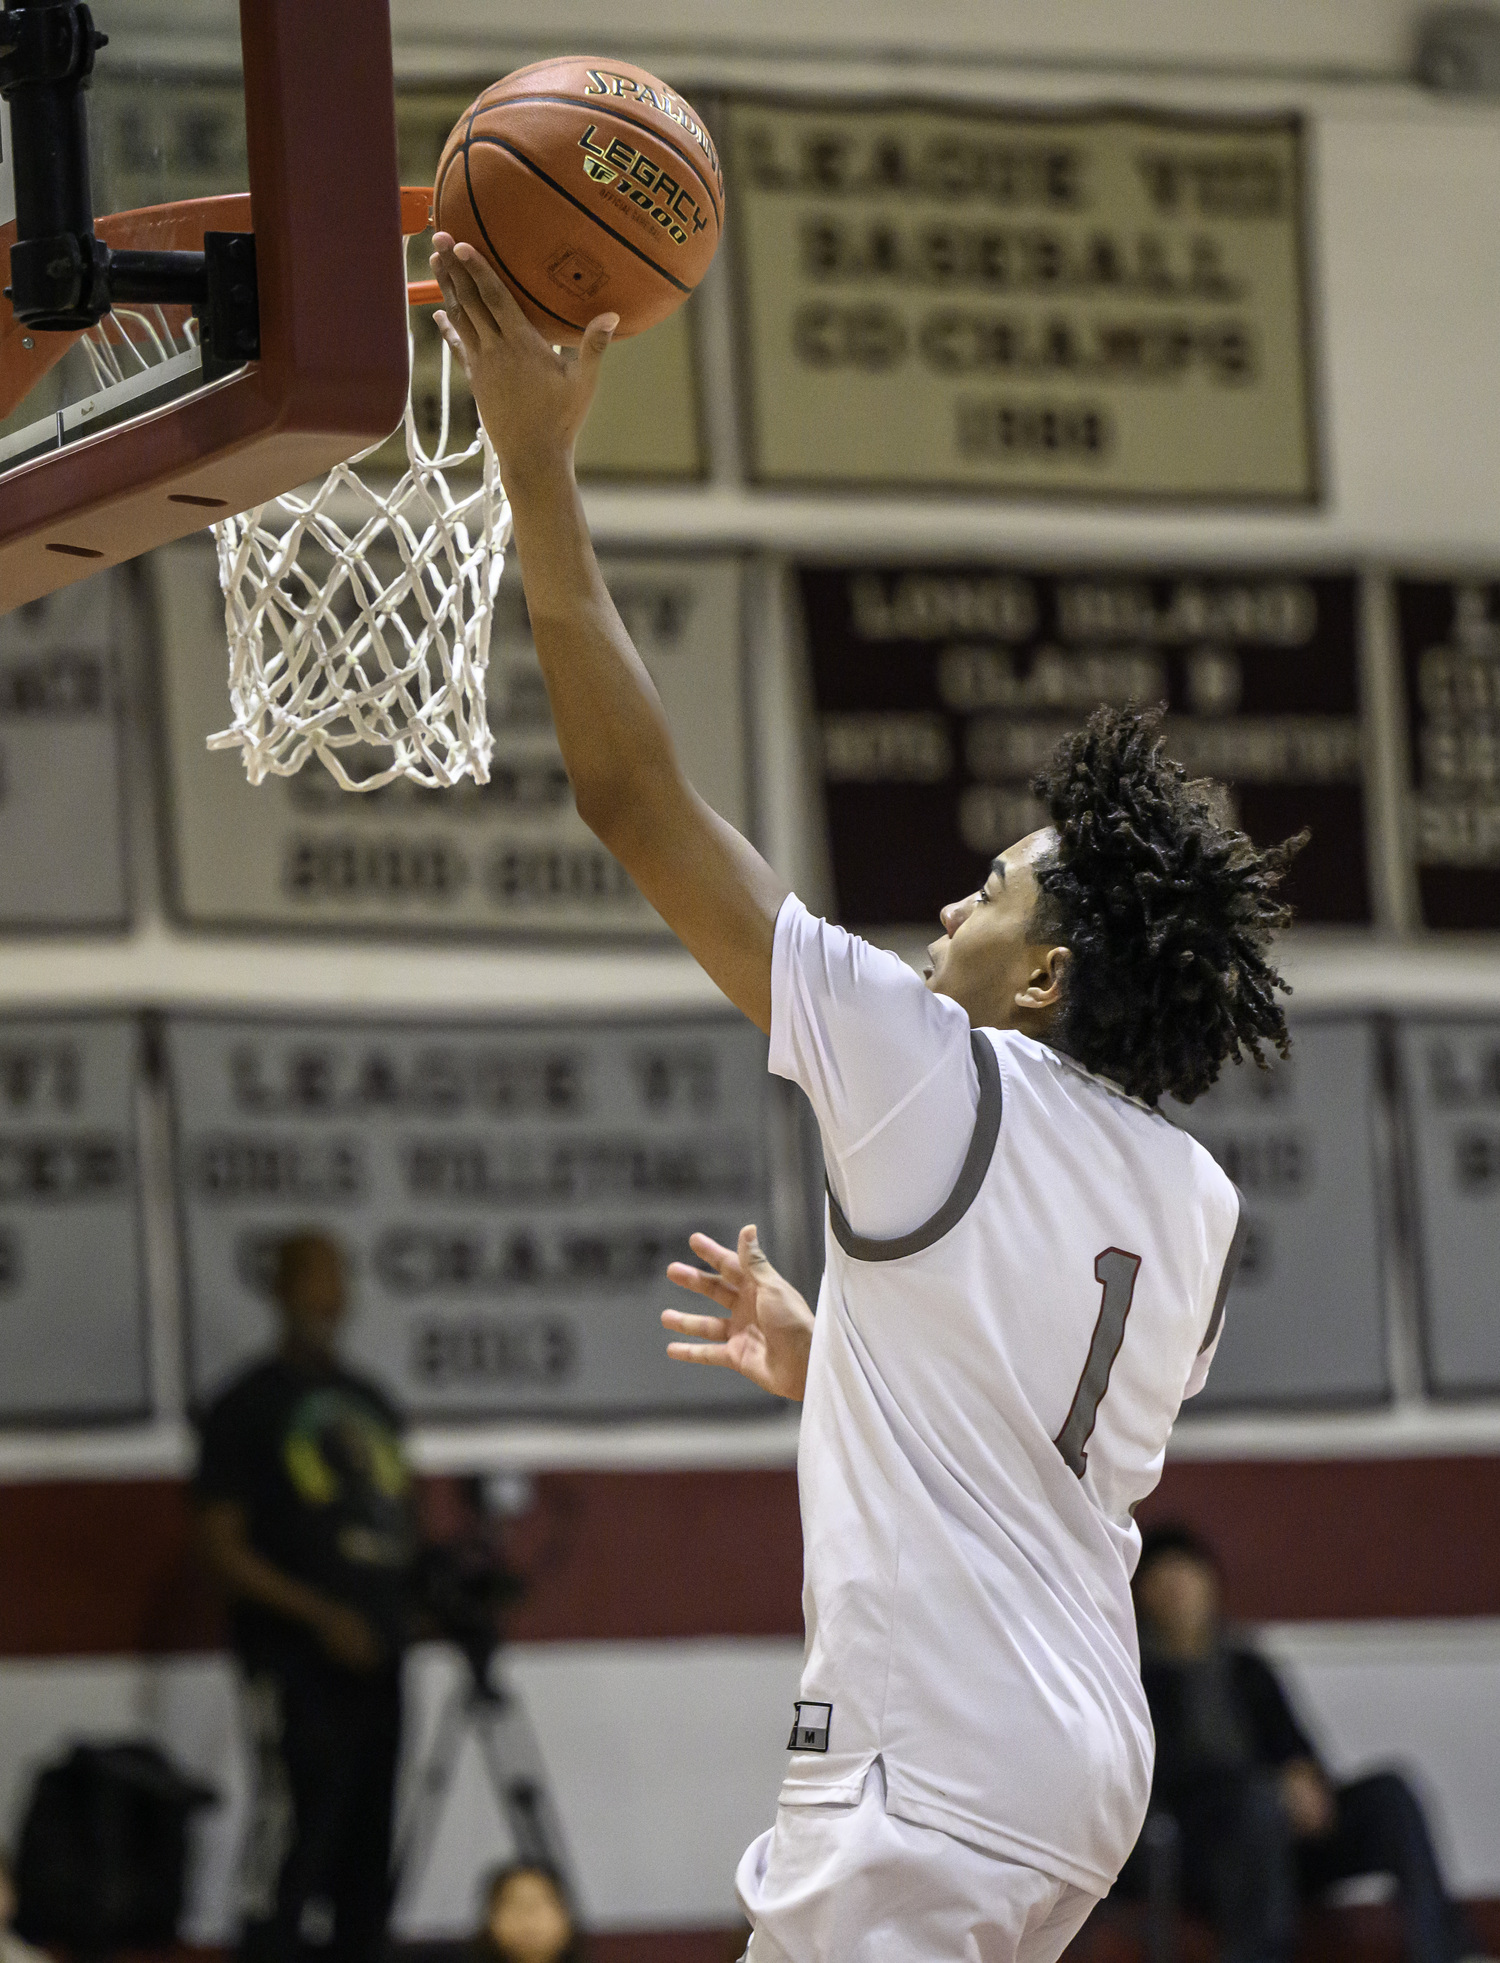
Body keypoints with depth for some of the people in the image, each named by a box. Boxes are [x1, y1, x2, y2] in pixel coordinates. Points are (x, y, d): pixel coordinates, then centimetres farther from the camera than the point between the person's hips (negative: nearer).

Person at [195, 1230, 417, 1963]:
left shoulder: (371, 1403, 18)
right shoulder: (248, 1407, -3)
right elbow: (222, 1546, -9)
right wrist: (322, 1615, -18)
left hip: (374, 1658, 7)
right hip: (296, 1659, -7)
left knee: (365, 1860, 8)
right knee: (292, 1840, -14)